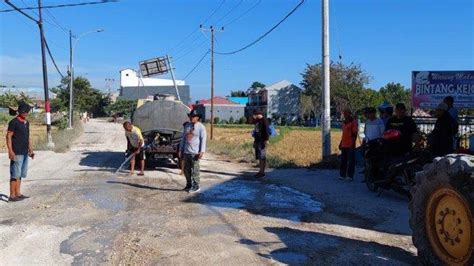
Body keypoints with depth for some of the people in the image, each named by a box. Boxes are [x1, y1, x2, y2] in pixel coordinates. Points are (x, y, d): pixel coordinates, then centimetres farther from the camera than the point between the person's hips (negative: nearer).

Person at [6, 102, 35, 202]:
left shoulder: (26, 123, 14)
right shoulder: (14, 122, -9)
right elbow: (8, 136, -12)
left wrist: (30, 150, 18)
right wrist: (10, 151, -18)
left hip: (25, 153, 8)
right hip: (17, 153, -8)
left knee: (20, 174, 12)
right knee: (15, 174, -4)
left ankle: (18, 194, 19)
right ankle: (12, 196, 1)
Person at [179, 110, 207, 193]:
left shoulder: (201, 127, -3)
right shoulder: (187, 126, 13)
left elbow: (203, 140, -9)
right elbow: (183, 139, 17)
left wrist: (202, 151, -17)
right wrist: (181, 150, 14)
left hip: (195, 152, -6)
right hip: (186, 152, 6)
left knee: (195, 170, -3)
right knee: (186, 170, 10)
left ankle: (196, 186, 5)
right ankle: (189, 185, 22)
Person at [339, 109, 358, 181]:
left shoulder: (353, 121, -6)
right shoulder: (344, 122, 19)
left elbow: (355, 133, -11)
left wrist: (353, 143, -18)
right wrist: (341, 143, 22)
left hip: (350, 145, -8)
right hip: (344, 145, 8)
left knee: (351, 161, -3)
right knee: (343, 160, 11)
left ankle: (350, 176, 0)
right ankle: (342, 175, 18)